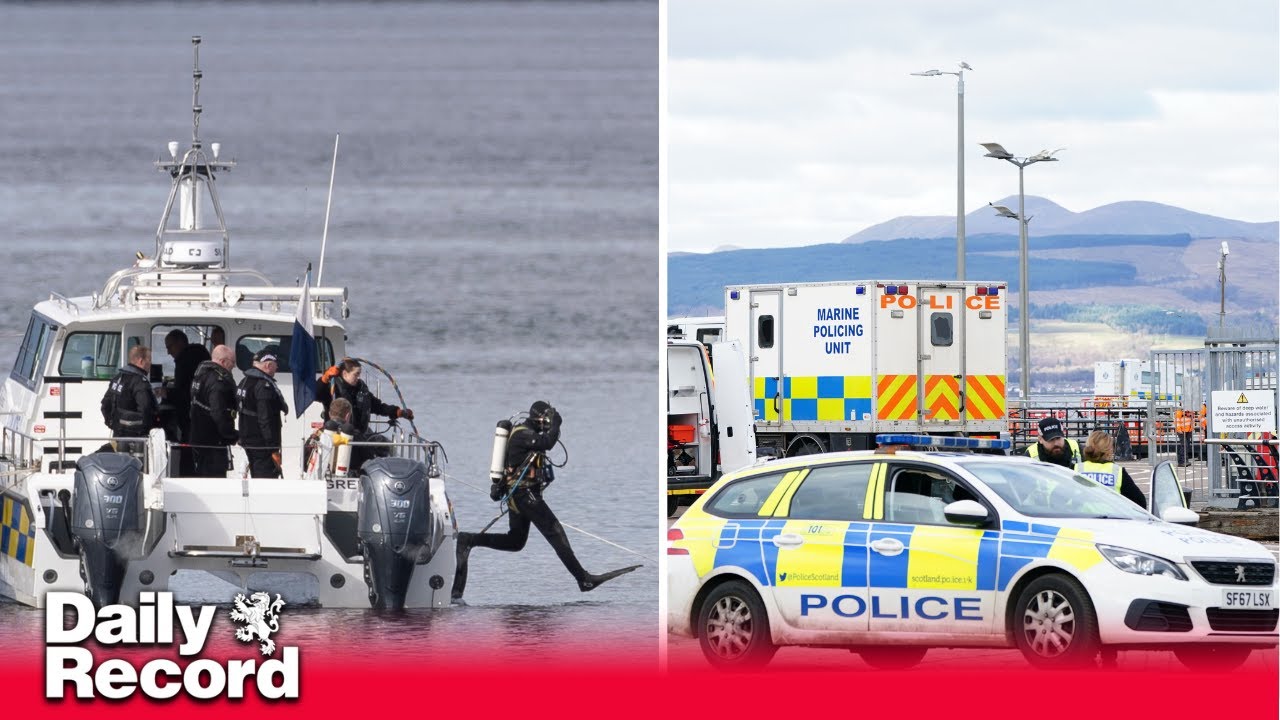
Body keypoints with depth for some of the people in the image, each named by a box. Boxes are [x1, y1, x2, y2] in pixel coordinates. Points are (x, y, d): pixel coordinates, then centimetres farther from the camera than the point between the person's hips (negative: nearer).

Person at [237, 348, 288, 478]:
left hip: (247, 441, 10)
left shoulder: (244, 382, 13)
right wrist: (274, 449, -22)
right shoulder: (264, 385, -19)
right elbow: (266, 419, -24)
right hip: (263, 444, -10)